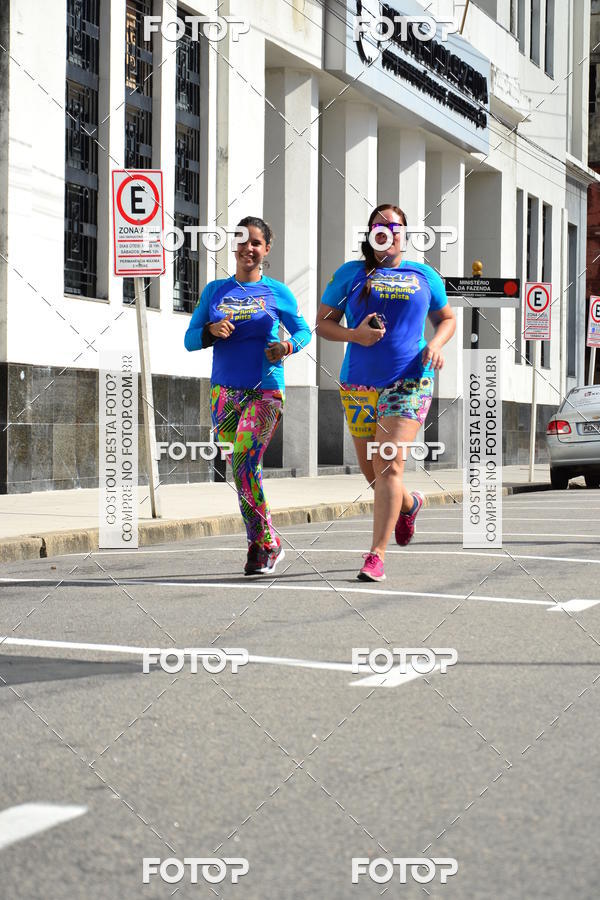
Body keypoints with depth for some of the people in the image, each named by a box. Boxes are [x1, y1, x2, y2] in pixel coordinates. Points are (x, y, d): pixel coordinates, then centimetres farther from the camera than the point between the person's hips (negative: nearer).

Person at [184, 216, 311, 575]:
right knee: (243, 469, 5)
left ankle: (263, 545, -6)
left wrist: (288, 347, -10)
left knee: (244, 465, -18)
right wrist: (211, 331, -13)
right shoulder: (215, 290, 9)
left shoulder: (277, 292, 2)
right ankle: (268, 544, 17)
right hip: (224, 392, 4)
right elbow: (190, 340, 9)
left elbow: (304, 330, 12)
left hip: (265, 391, -4)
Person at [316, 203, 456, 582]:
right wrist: (353, 334, -12)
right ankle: (409, 504, 45)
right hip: (359, 383, 2)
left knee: (389, 466, -15)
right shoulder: (350, 274, 7)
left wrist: (435, 344, -2)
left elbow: (447, 318, 20)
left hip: (409, 382, -2)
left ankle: (376, 555, -15)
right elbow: (323, 323, 8)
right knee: (371, 470, 12)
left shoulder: (424, 276, 9)